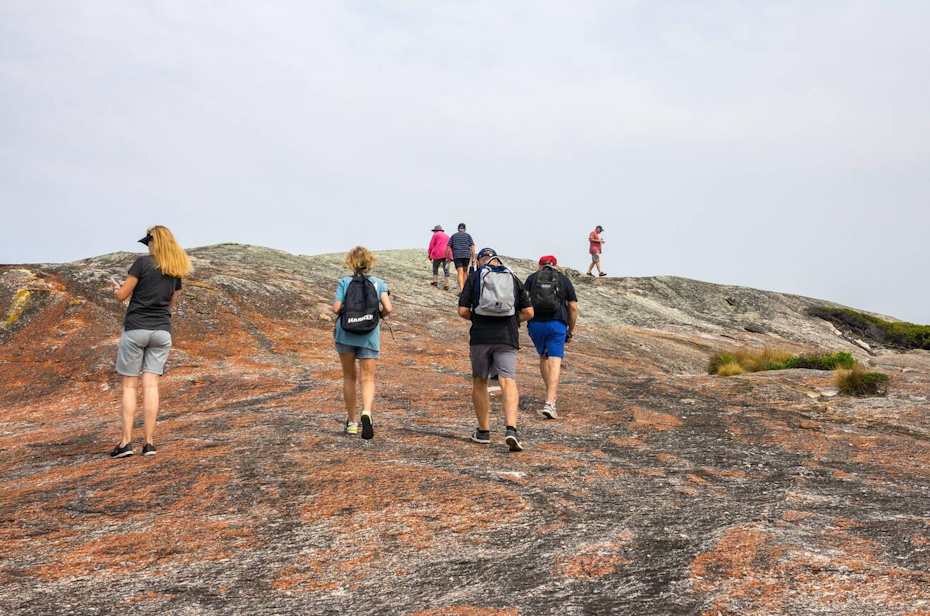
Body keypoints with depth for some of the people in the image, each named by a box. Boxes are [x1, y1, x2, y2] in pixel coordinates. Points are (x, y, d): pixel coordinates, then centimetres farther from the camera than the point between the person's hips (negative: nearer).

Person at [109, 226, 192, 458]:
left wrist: (117, 289, 17)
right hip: (162, 331, 4)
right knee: (151, 385, 3)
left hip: (136, 328, -4)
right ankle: (149, 441, 0)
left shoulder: (143, 262, -7)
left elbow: (122, 295, -5)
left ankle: (126, 441, -1)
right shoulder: (176, 270, 10)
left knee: (130, 385, 2)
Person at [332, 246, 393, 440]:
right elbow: (388, 309, -8)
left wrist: (345, 309, 12)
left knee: (349, 377, 14)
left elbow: (336, 308, -10)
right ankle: (366, 412, -26)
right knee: (367, 378, 2)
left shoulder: (344, 283, -1)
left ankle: (352, 422, 20)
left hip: (345, 334, 0)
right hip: (369, 336, 0)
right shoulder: (378, 283, 2)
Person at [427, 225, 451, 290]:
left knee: (435, 267, 14)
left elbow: (431, 245, 1)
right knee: (446, 269, -1)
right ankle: (447, 285, -9)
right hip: (447, 254, 4)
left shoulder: (435, 235, 7)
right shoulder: (447, 236, 24)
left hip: (438, 254, -4)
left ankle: (435, 281, 9)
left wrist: (429, 254, 9)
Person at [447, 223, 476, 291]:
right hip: (466, 255, 0)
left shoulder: (453, 236, 17)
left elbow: (448, 247, 8)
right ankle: (465, 287, 16)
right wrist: (473, 258, 3)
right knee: (465, 271, 21)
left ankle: (462, 290, -20)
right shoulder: (468, 235, 14)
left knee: (460, 273, -6)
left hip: (457, 255, 0)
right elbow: (472, 247, 4)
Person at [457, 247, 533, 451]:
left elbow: (463, 310, 0)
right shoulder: (513, 279, 13)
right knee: (509, 383, -6)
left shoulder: (474, 277, 7)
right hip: (507, 338, 1)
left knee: (479, 382, 15)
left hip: (480, 337, 0)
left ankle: (484, 431, 20)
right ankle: (511, 429, -25)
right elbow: (528, 312, 7)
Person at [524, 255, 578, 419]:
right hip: (557, 324, -2)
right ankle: (549, 404, -19)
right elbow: (573, 307, 9)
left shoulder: (532, 278, 13)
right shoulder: (564, 280, 13)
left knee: (543, 357, 25)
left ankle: (551, 393, 36)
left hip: (535, 324, 2)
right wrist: (571, 330, 16)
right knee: (554, 363, -7)